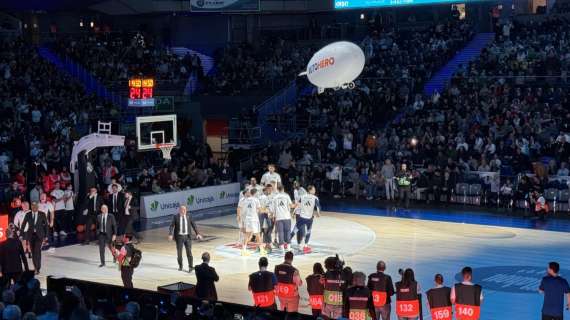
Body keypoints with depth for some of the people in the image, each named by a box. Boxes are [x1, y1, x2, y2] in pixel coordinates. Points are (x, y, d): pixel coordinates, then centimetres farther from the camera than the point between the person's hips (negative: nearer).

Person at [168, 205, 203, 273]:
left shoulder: (189, 216, 0)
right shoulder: (175, 217, -6)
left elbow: (194, 225, 0)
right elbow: (171, 226, -9)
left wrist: (197, 233, -11)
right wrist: (170, 235, -23)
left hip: (187, 236, 1)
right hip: (179, 237, -1)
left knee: (189, 252, -5)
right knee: (179, 252, 6)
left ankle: (190, 267, 0)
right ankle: (180, 266, 24)